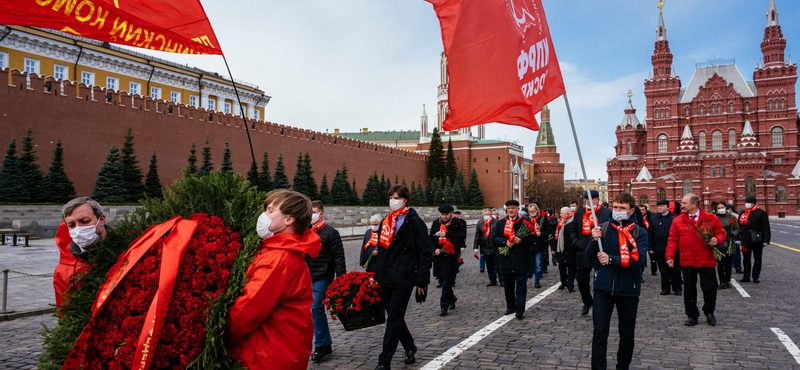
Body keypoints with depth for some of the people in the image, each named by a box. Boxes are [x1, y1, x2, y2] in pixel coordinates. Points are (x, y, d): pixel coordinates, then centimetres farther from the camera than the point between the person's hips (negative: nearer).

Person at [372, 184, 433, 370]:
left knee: (394, 319, -2)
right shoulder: (385, 221, 12)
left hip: (403, 280, -7)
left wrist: (422, 281, -12)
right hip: (385, 280, 7)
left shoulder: (414, 222, -8)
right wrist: (375, 274, 14)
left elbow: (426, 252, -9)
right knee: (394, 317, 15)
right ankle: (409, 348, 35)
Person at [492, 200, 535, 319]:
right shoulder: (500, 223, 9)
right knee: (508, 286, 13)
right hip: (506, 259, 4)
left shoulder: (525, 222, 0)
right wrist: (505, 242, -14)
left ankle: (520, 309, -1)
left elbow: (532, 239, -3)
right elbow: (494, 238, 3)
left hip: (521, 260, -3)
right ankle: (510, 306, 26)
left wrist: (521, 241, -20)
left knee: (521, 286, -3)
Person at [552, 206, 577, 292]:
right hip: (560, 250, 8)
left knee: (571, 267, 0)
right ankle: (563, 283, 30)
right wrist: (553, 248, 12)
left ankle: (570, 285, 4)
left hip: (570, 250, -7)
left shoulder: (573, 222, -11)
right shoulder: (559, 222, 12)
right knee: (561, 267, 16)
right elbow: (555, 235, 14)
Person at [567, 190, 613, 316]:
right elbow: (572, 229, 15)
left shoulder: (607, 213, -5)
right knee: (582, 279, 10)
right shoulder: (579, 213, 9)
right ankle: (587, 303, 30)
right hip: (583, 253, 4)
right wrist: (575, 242, 2)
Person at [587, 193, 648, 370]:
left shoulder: (639, 232, -2)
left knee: (627, 334, 14)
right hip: (603, 288, 0)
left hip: (628, 290, 0)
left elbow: (639, 259, -15)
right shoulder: (602, 228, 2)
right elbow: (589, 258, 1)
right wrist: (594, 240, -16)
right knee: (600, 332, -1)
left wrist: (611, 259, -21)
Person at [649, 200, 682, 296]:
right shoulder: (653, 218, 9)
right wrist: (650, 248, 3)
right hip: (659, 250, 3)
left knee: (675, 270, 5)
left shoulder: (675, 218, -1)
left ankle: (677, 288, 15)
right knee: (663, 270, 8)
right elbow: (650, 234, 9)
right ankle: (665, 288, 16)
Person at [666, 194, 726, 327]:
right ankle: (692, 315, 21)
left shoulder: (711, 219, 1)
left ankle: (709, 312, 30)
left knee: (710, 288, 4)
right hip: (687, 262, 1)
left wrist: (717, 240, -14)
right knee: (689, 289, 7)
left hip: (707, 261, -1)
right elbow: (673, 240, 1)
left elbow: (721, 233, 9)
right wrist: (670, 256, -8)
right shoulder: (678, 221, 2)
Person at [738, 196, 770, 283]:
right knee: (746, 259, 8)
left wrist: (765, 241, -10)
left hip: (757, 240, -4)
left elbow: (766, 228, -5)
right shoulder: (743, 213, 10)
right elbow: (739, 226, 16)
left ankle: (756, 277, 14)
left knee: (757, 259, 6)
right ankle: (746, 276, 14)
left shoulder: (761, 213, -3)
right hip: (745, 240, 4)